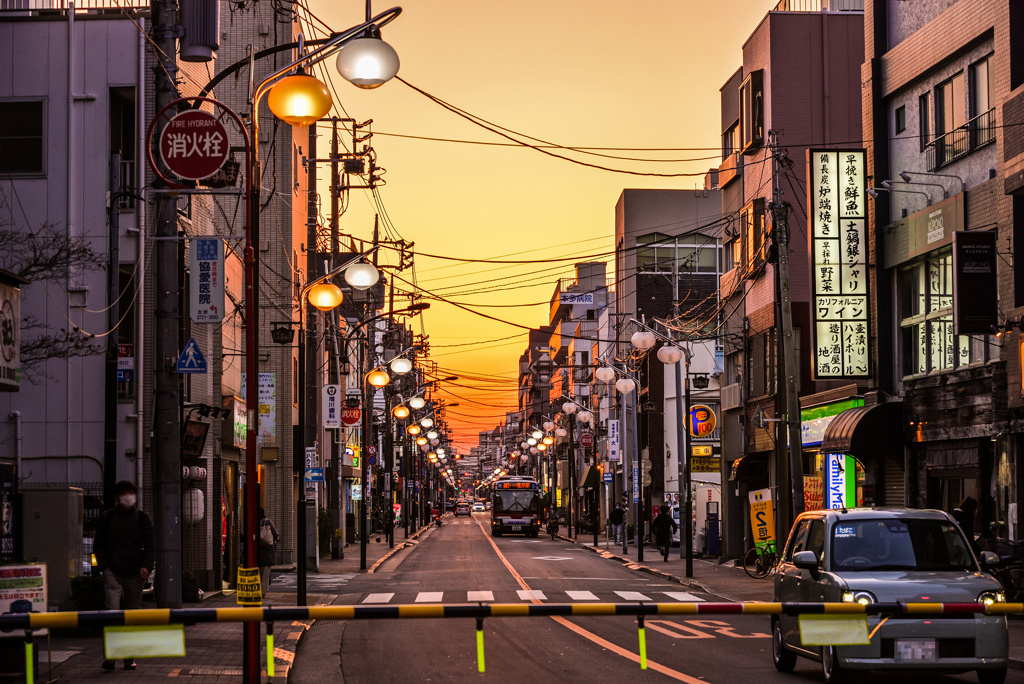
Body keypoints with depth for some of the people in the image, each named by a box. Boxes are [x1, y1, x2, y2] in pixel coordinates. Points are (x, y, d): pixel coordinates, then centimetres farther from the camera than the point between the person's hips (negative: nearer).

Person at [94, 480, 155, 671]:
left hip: (135, 575, 2)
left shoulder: (143, 518, 9)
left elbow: (150, 546, 7)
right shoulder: (107, 518, 7)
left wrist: (146, 566, -10)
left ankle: (129, 657, 13)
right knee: (113, 611, -17)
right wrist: (104, 567, -3)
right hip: (113, 573, -2)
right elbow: (98, 545, 11)